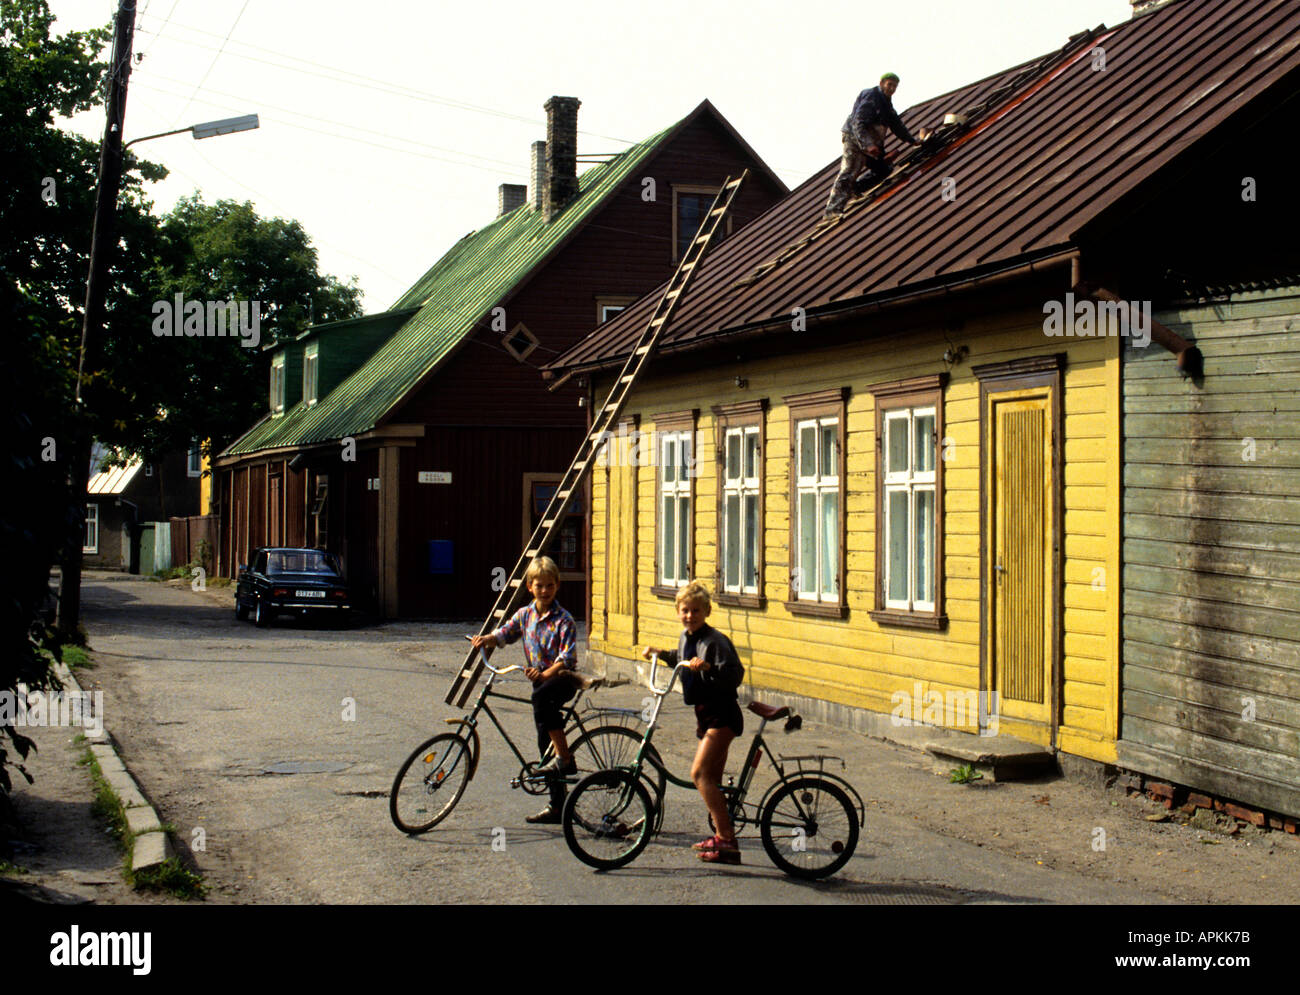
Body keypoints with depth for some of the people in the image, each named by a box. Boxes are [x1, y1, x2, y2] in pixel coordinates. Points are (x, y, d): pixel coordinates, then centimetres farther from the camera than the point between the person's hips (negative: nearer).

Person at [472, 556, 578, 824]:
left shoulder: (563, 619, -11)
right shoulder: (524, 615, 6)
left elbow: (568, 657, -18)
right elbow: (505, 634, 11)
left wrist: (546, 674, -32)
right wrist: (486, 639, -10)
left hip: (563, 679, -6)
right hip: (540, 679, 6)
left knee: (540, 697, -39)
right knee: (545, 744, 7)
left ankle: (565, 757, -31)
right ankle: (557, 807, 14)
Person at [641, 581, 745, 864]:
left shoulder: (715, 641, -17)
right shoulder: (686, 638, 10)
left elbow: (735, 675, -27)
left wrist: (708, 667, -39)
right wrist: (660, 654, 24)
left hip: (722, 715, -9)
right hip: (705, 713, 9)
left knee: (700, 772, -19)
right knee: (712, 778, 16)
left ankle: (728, 842, -21)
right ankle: (721, 836, 28)